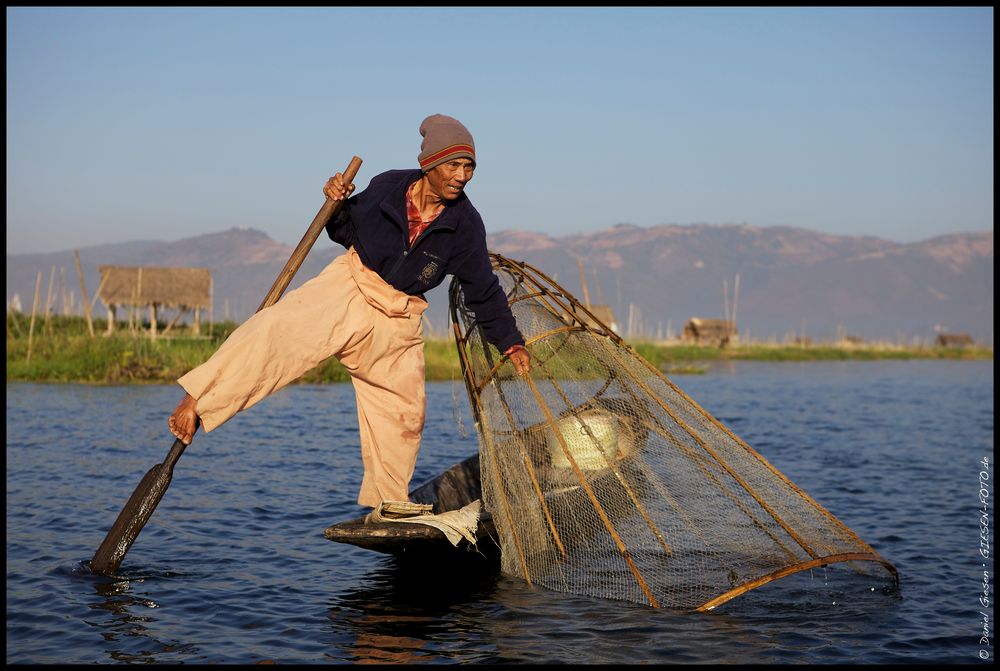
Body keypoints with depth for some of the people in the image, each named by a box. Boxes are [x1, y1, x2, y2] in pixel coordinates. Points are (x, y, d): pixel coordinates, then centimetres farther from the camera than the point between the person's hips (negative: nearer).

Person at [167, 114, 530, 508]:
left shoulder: (465, 225, -7)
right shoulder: (387, 187, -8)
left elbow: (484, 292, 3)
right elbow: (348, 232, 8)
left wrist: (511, 343, 4)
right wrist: (337, 206, -13)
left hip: (398, 320, 2)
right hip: (350, 287, -2)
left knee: (402, 414, 5)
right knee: (281, 330, -28)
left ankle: (387, 507, 24)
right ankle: (196, 403, -31)